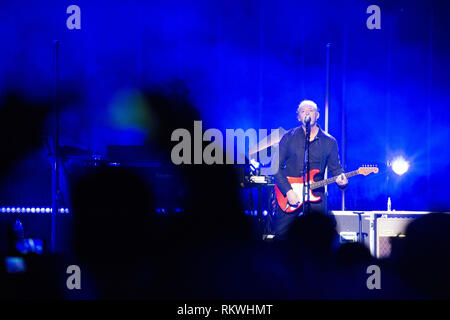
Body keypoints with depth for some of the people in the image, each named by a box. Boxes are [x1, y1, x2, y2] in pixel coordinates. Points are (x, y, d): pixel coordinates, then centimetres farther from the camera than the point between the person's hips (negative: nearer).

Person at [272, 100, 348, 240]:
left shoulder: (329, 142, 6)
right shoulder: (289, 137, 3)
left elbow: (335, 168, 10)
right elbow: (277, 167, -1)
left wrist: (341, 179, -15)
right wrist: (288, 191, -12)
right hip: (289, 195, -1)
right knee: (279, 235, -5)